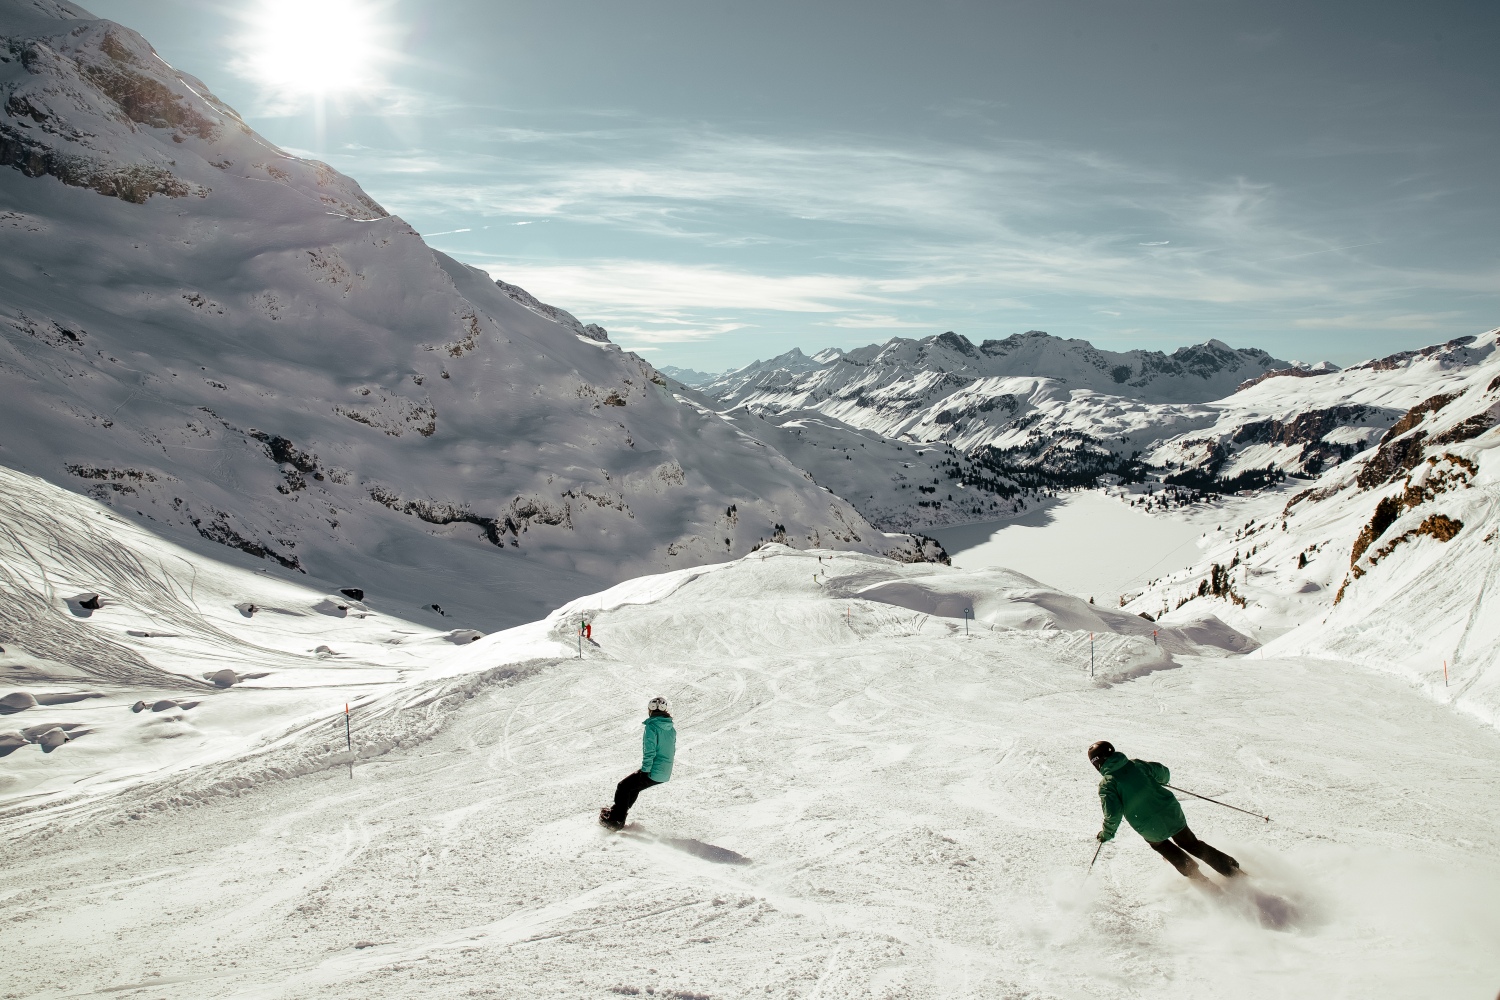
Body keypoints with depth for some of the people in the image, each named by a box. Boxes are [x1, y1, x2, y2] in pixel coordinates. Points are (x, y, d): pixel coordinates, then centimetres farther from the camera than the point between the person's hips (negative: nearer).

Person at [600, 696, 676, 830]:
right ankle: (620, 811, 34)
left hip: (653, 772, -8)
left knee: (623, 787, 7)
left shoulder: (652, 727, -14)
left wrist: (645, 770, -14)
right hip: (666, 774, 8)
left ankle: (616, 820, 6)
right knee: (633, 787, 26)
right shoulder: (672, 729, 10)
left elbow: (649, 752, -19)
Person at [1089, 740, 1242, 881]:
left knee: (1158, 843, 32)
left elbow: (1113, 813, -17)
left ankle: (1192, 873, 36)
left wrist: (1107, 834, 0)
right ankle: (1232, 869, 28)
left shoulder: (1106, 784, -11)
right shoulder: (1136, 764, 2)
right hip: (1170, 812, 4)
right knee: (1192, 844, 27)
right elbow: (1163, 773, 12)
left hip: (1150, 829, -3)